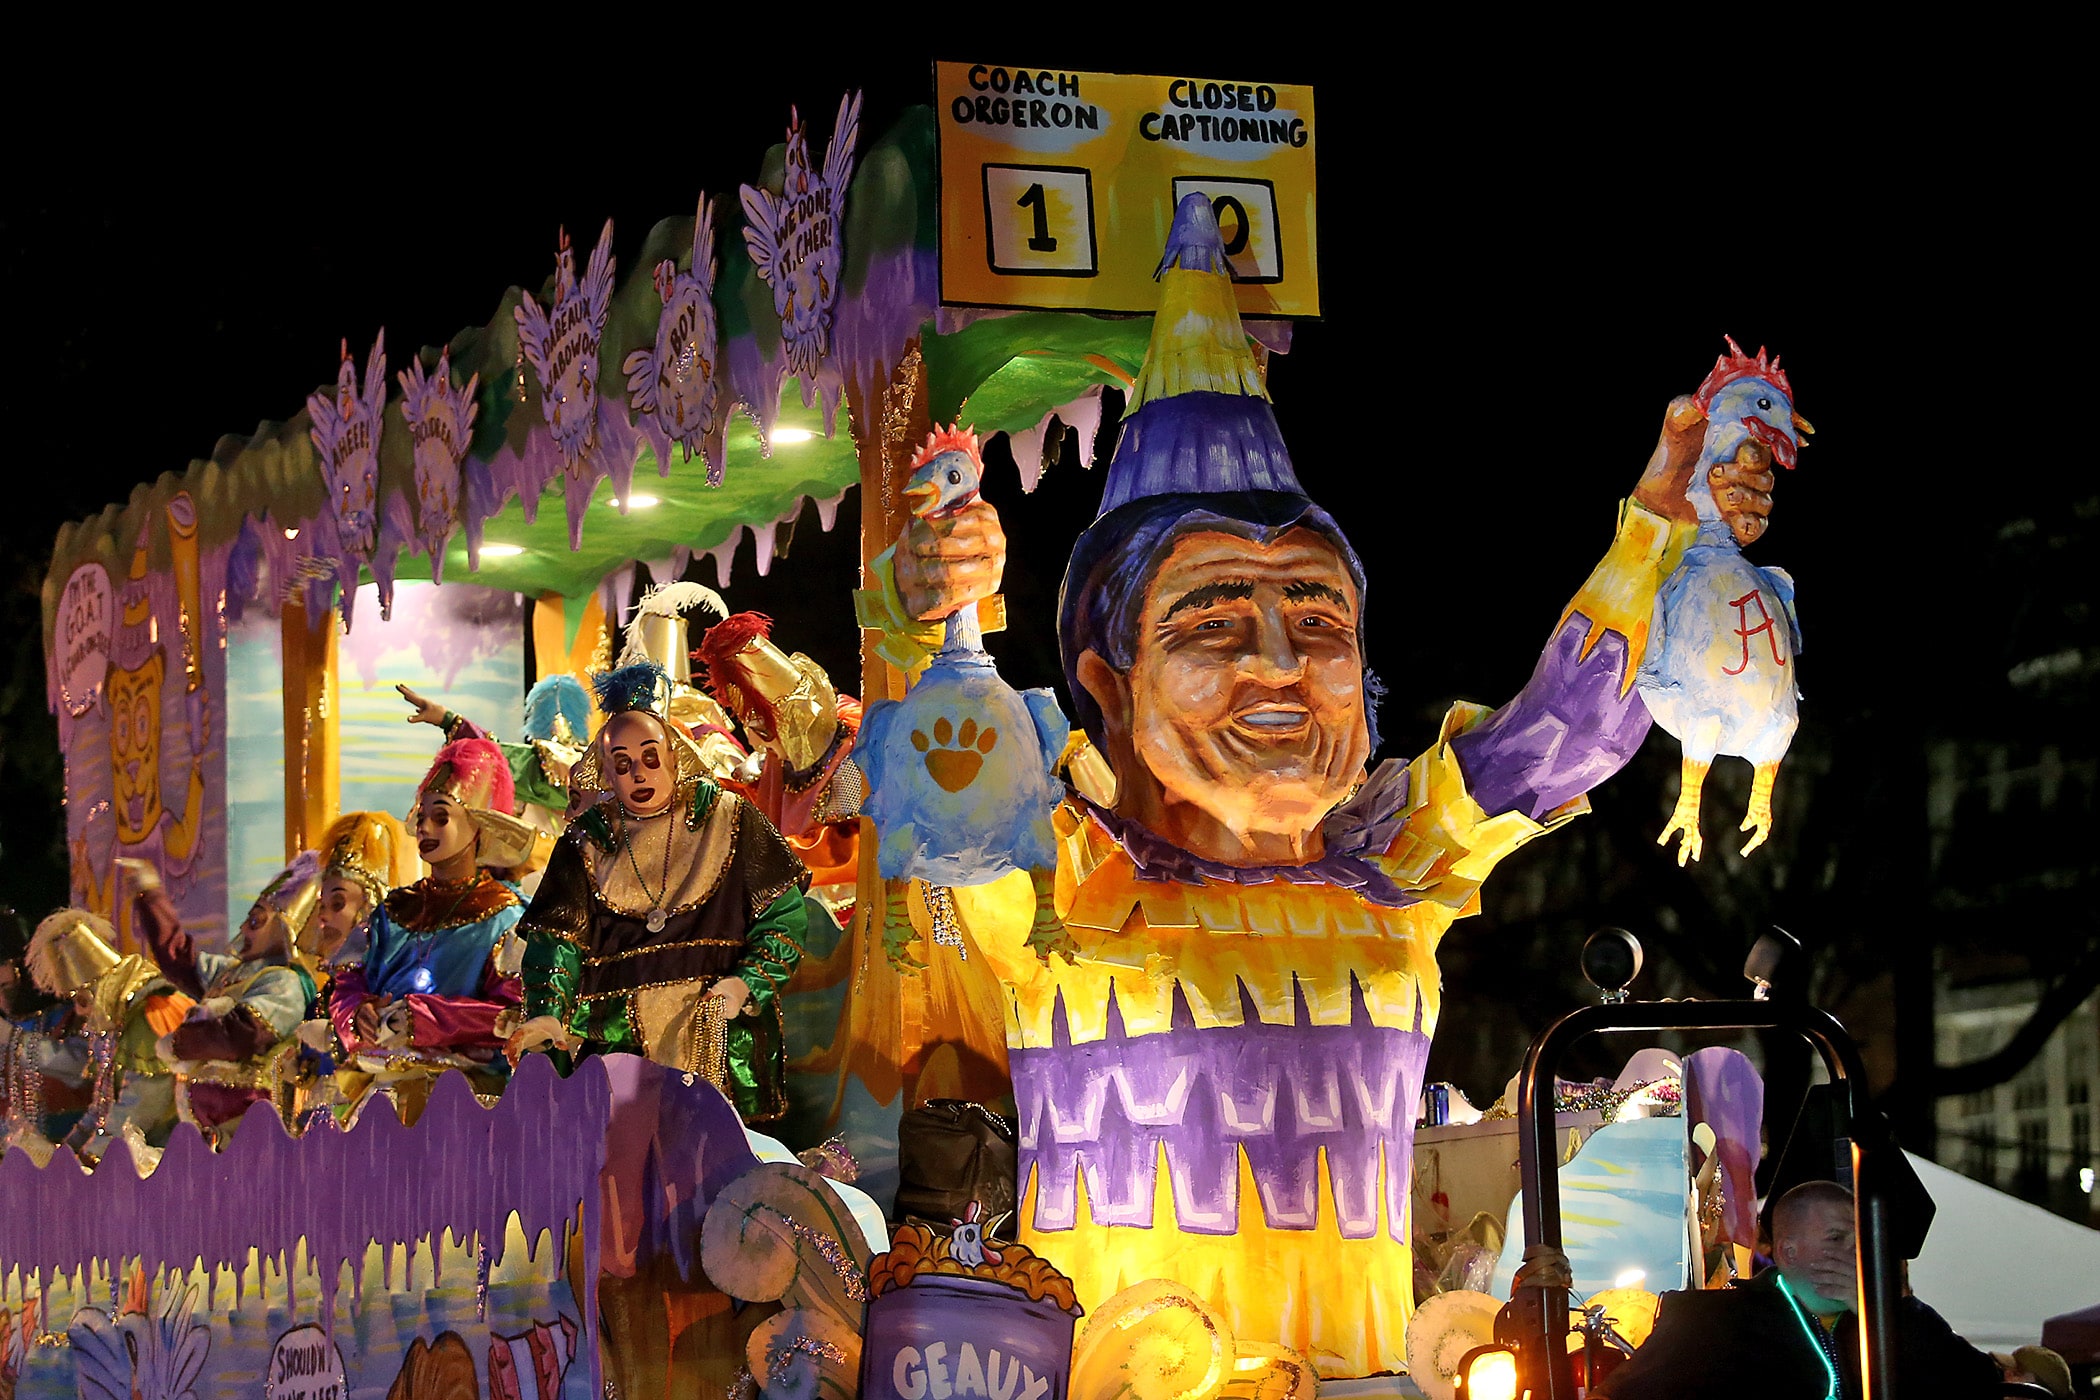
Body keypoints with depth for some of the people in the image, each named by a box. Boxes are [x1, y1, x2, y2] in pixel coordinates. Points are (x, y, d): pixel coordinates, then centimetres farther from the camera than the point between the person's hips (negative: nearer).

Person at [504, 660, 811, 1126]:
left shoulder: (725, 817, 7)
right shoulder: (588, 840, 10)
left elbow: (783, 914, 6)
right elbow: (556, 936, 2)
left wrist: (746, 983, -9)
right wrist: (548, 1013, -15)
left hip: (714, 1024, -1)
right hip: (615, 1031, 1)